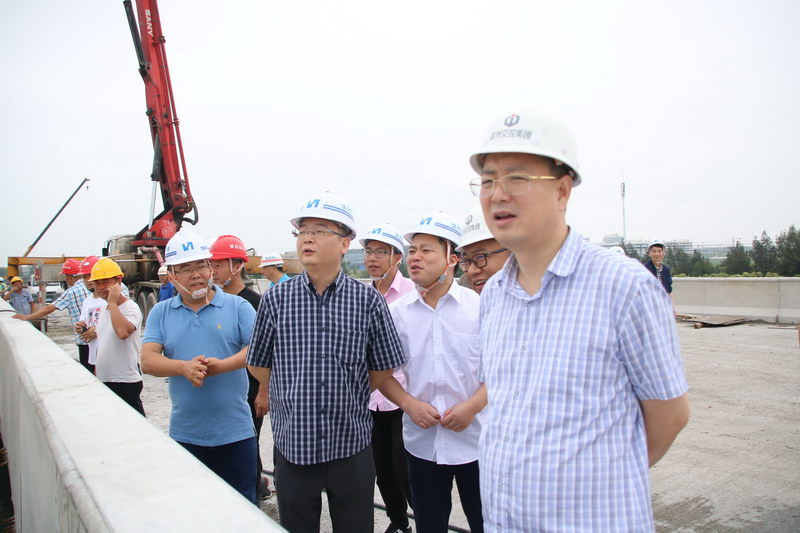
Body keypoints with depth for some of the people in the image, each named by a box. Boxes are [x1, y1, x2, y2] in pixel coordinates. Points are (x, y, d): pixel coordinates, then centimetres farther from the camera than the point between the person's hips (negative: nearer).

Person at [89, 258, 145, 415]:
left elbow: (123, 332, -36)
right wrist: (97, 372, 21)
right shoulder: (103, 311, 13)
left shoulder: (131, 308, -14)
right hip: (103, 381, 9)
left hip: (125, 382, -9)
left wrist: (113, 303, -24)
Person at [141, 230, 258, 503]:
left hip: (235, 432, -2)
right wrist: (184, 367, -22)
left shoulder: (237, 306, -1)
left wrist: (221, 365, -24)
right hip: (185, 433, 3)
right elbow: (148, 360, -4)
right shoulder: (160, 312, 6)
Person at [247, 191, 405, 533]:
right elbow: (258, 365, 7)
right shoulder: (276, 299, -3)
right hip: (293, 445, 1)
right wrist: (296, 399, 9)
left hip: (351, 446, -1)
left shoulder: (367, 300, -6)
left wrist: (345, 398, 7)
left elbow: (383, 369, 2)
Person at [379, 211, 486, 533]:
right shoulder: (398, 312, 1)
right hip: (422, 442, 2)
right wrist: (409, 404, -9)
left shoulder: (479, 306, -6)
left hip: (474, 438, -2)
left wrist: (471, 406, -16)